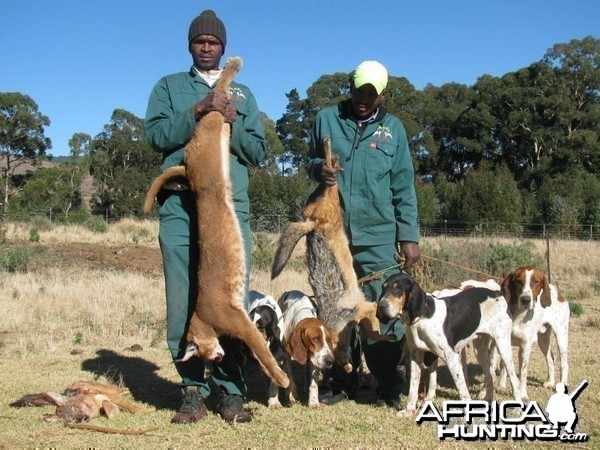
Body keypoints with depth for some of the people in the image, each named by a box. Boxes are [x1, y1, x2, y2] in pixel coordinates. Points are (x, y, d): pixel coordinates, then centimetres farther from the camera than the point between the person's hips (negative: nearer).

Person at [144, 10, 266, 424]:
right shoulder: (169, 87, 17)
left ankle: (231, 390, 7)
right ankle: (194, 388, 8)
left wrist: (232, 122, -4)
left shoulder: (242, 93, 20)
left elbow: (258, 151, 13)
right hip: (180, 204, 0)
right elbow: (156, 134, 1)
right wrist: (197, 112, -11)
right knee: (183, 300, -2)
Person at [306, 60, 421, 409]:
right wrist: (319, 169, -8)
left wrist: (409, 236, -1)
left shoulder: (393, 128, 6)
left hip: (379, 236, -1)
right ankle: (342, 383, 21)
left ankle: (390, 387, 10)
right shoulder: (327, 119, 7)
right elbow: (311, 161, 17)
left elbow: (404, 188, 5)